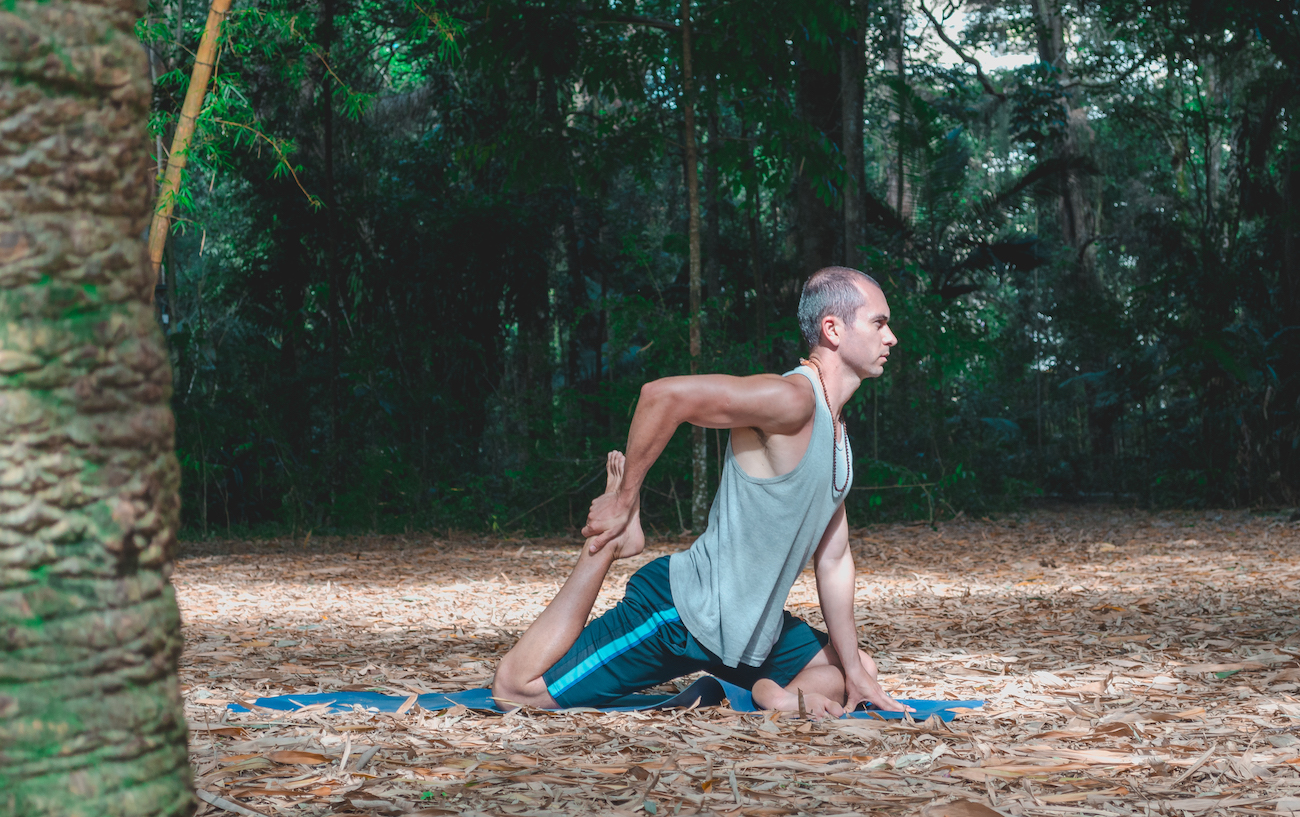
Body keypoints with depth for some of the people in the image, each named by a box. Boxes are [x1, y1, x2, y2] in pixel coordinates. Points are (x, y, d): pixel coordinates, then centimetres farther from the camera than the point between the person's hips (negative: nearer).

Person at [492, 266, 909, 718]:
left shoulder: (836, 434, 9)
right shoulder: (792, 398, -21)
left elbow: (833, 561, 12)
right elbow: (662, 394, -31)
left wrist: (856, 675, 9)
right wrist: (624, 502, -22)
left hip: (751, 626, 9)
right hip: (682, 613, -9)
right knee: (514, 688, -14)